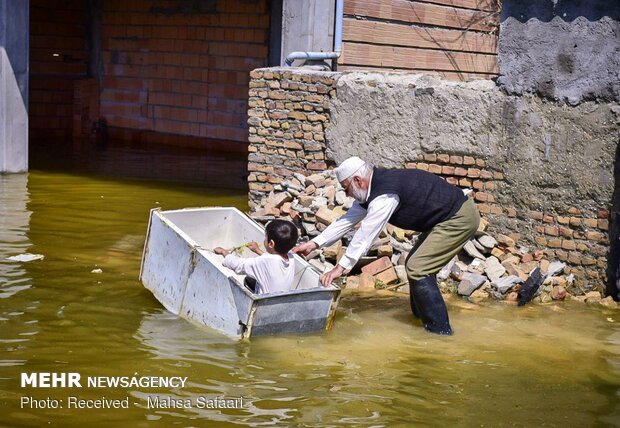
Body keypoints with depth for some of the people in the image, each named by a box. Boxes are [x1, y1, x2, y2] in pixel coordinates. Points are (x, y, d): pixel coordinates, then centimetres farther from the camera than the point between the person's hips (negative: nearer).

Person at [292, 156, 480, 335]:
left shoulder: (385, 193, -24)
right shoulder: (373, 189, 7)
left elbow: (365, 234, -24)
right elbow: (348, 220, 13)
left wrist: (341, 268, -21)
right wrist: (314, 243, 10)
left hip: (459, 219, -11)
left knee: (417, 269, -13)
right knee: (416, 265, 18)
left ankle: (439, 329, -7)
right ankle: (421, 315, 30)